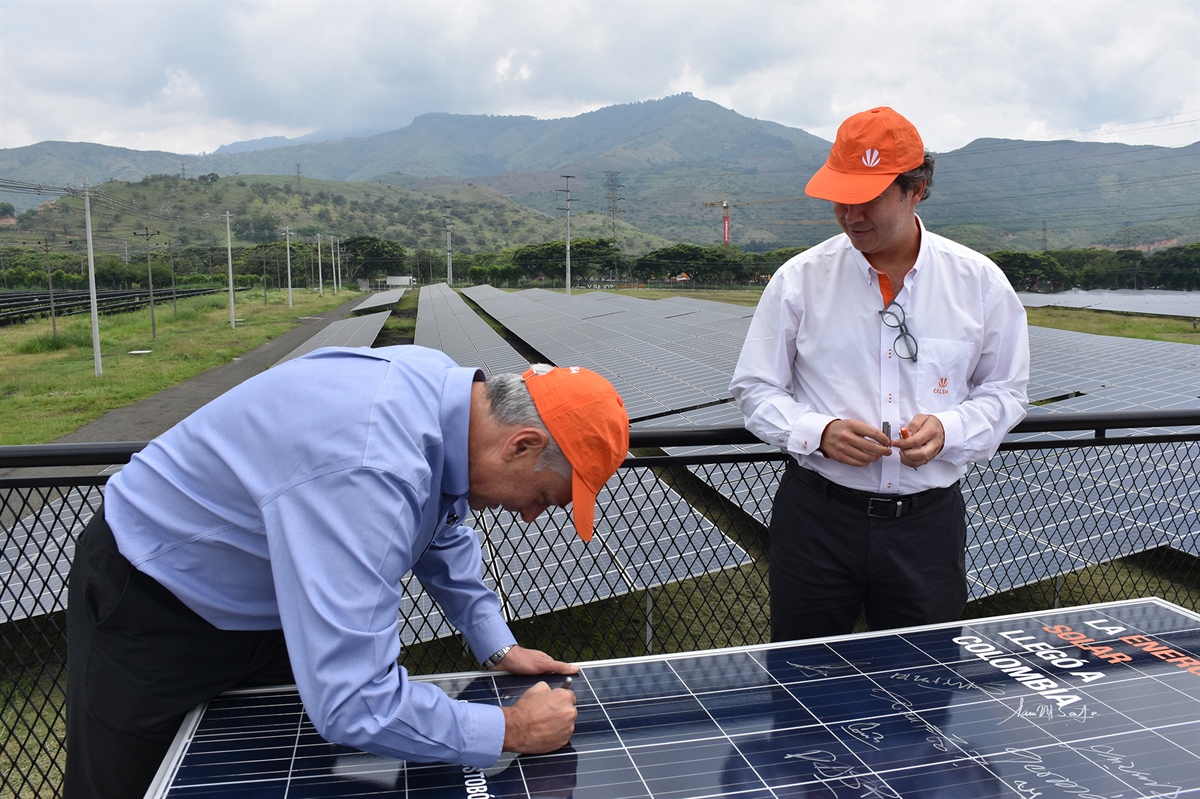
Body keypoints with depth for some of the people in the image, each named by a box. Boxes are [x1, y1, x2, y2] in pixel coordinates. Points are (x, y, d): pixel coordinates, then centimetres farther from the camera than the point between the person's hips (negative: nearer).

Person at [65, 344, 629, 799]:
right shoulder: (368, 469, -42)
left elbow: (443, 531, 7)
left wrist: (498, 647, 1)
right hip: (149, 605, -8)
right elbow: (351, 705, -41)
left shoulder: (442, 388, -14)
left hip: (264, 605, 8)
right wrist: (512, 731, -29)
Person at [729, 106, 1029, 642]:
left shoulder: (980, 282, 1)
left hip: (928, 521, 1)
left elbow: (1004, 391, 9)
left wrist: (949, 430, -11)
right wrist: (818, 433, -15)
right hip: (816, 517, 0)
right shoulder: (798, 279, -2)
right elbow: (755, 388, 3)